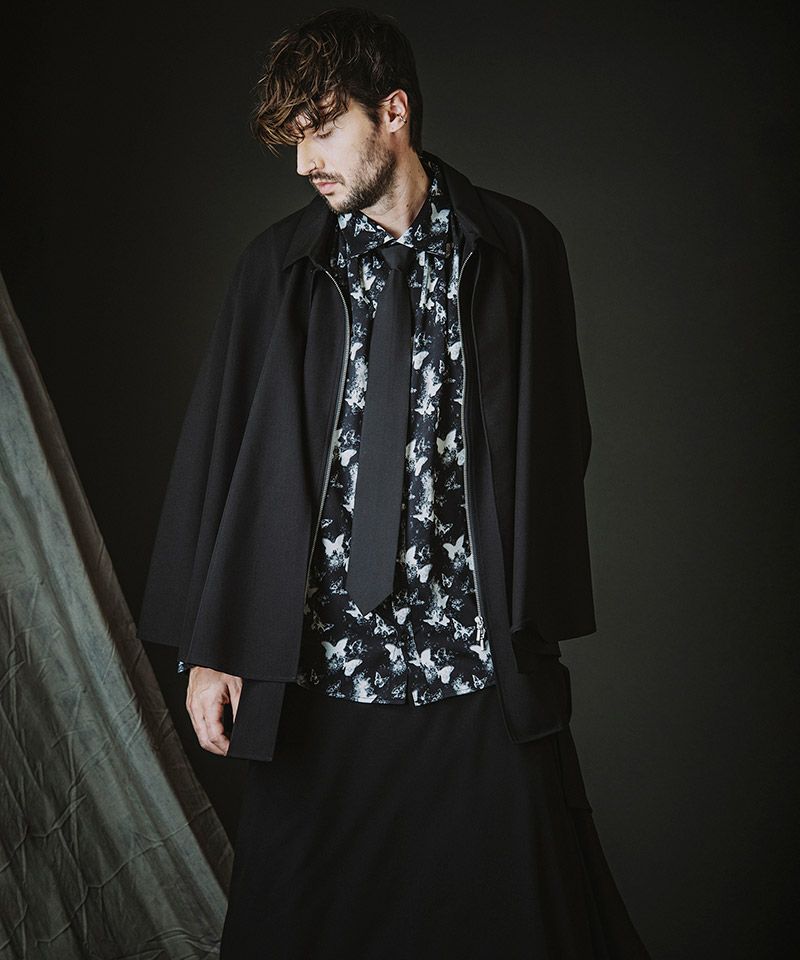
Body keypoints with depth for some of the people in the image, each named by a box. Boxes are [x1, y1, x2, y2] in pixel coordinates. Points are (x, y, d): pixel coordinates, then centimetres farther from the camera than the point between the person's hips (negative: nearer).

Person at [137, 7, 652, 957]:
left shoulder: (517, 249, 3)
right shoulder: (277, 266, 4)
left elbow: (552, 442, 7)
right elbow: (218, 453, 4)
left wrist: (535, 620, 3)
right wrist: (211, 645, 1)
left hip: (481, 665, -1)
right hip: (319, 664, 1)